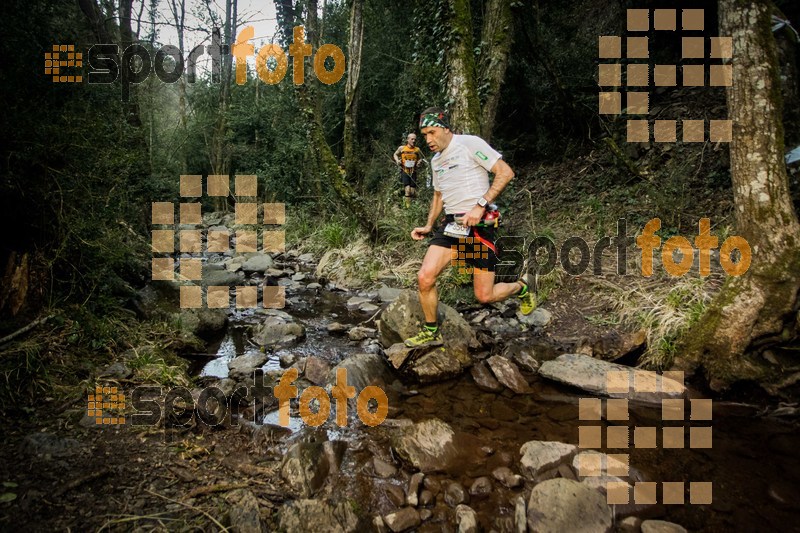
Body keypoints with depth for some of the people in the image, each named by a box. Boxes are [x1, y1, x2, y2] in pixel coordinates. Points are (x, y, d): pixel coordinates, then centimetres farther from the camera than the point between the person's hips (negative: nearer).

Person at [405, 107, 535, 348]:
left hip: (478, 224, -6)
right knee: (425, 277, -13)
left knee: (484, 296, -3)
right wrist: (428, 226, 15)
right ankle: (431, 332, 8)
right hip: (452, 224, 6)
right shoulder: (436, 160, 16)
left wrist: (480, 205, -21)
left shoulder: (470, 144, -8)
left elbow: (505, 172, -13)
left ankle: (522, 286, 30)